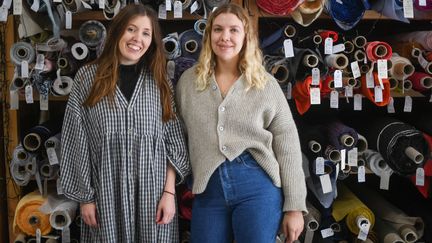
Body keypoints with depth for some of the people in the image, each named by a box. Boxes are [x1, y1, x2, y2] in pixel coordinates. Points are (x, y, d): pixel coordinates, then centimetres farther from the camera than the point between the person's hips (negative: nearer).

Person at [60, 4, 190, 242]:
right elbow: (77, 141, 2)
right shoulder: (88, 77, 1)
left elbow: (173, 140, 4)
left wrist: (169, 191, -4)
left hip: (153, 192, 1)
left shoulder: (159, 81, 6)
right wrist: (86, 196, 0)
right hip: (106, 193, -1)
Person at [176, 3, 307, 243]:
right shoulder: (188, 81, 5)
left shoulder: (266, 84, 0)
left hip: (258, 186, -2)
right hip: (207, 190, 2)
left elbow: (288, 147, -1)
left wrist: (294, 206, -3)